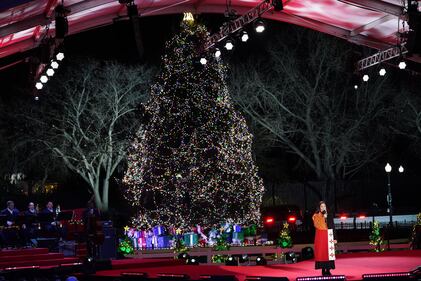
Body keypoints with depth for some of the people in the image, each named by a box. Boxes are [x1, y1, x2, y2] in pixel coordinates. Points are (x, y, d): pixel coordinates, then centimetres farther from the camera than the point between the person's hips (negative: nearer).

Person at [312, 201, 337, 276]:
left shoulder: (329, 216, 9)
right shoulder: (316, 216, 3)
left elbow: (332, 227, 8)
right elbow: (318, 226, -12)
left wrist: (334, 238, 2)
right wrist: (323, 217, -18)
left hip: (328, 236, 2)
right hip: (320, 236, -2)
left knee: (329, 252, -2)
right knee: (321, 252, -3)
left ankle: (328, 269, 1)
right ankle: (323, 269, 0)